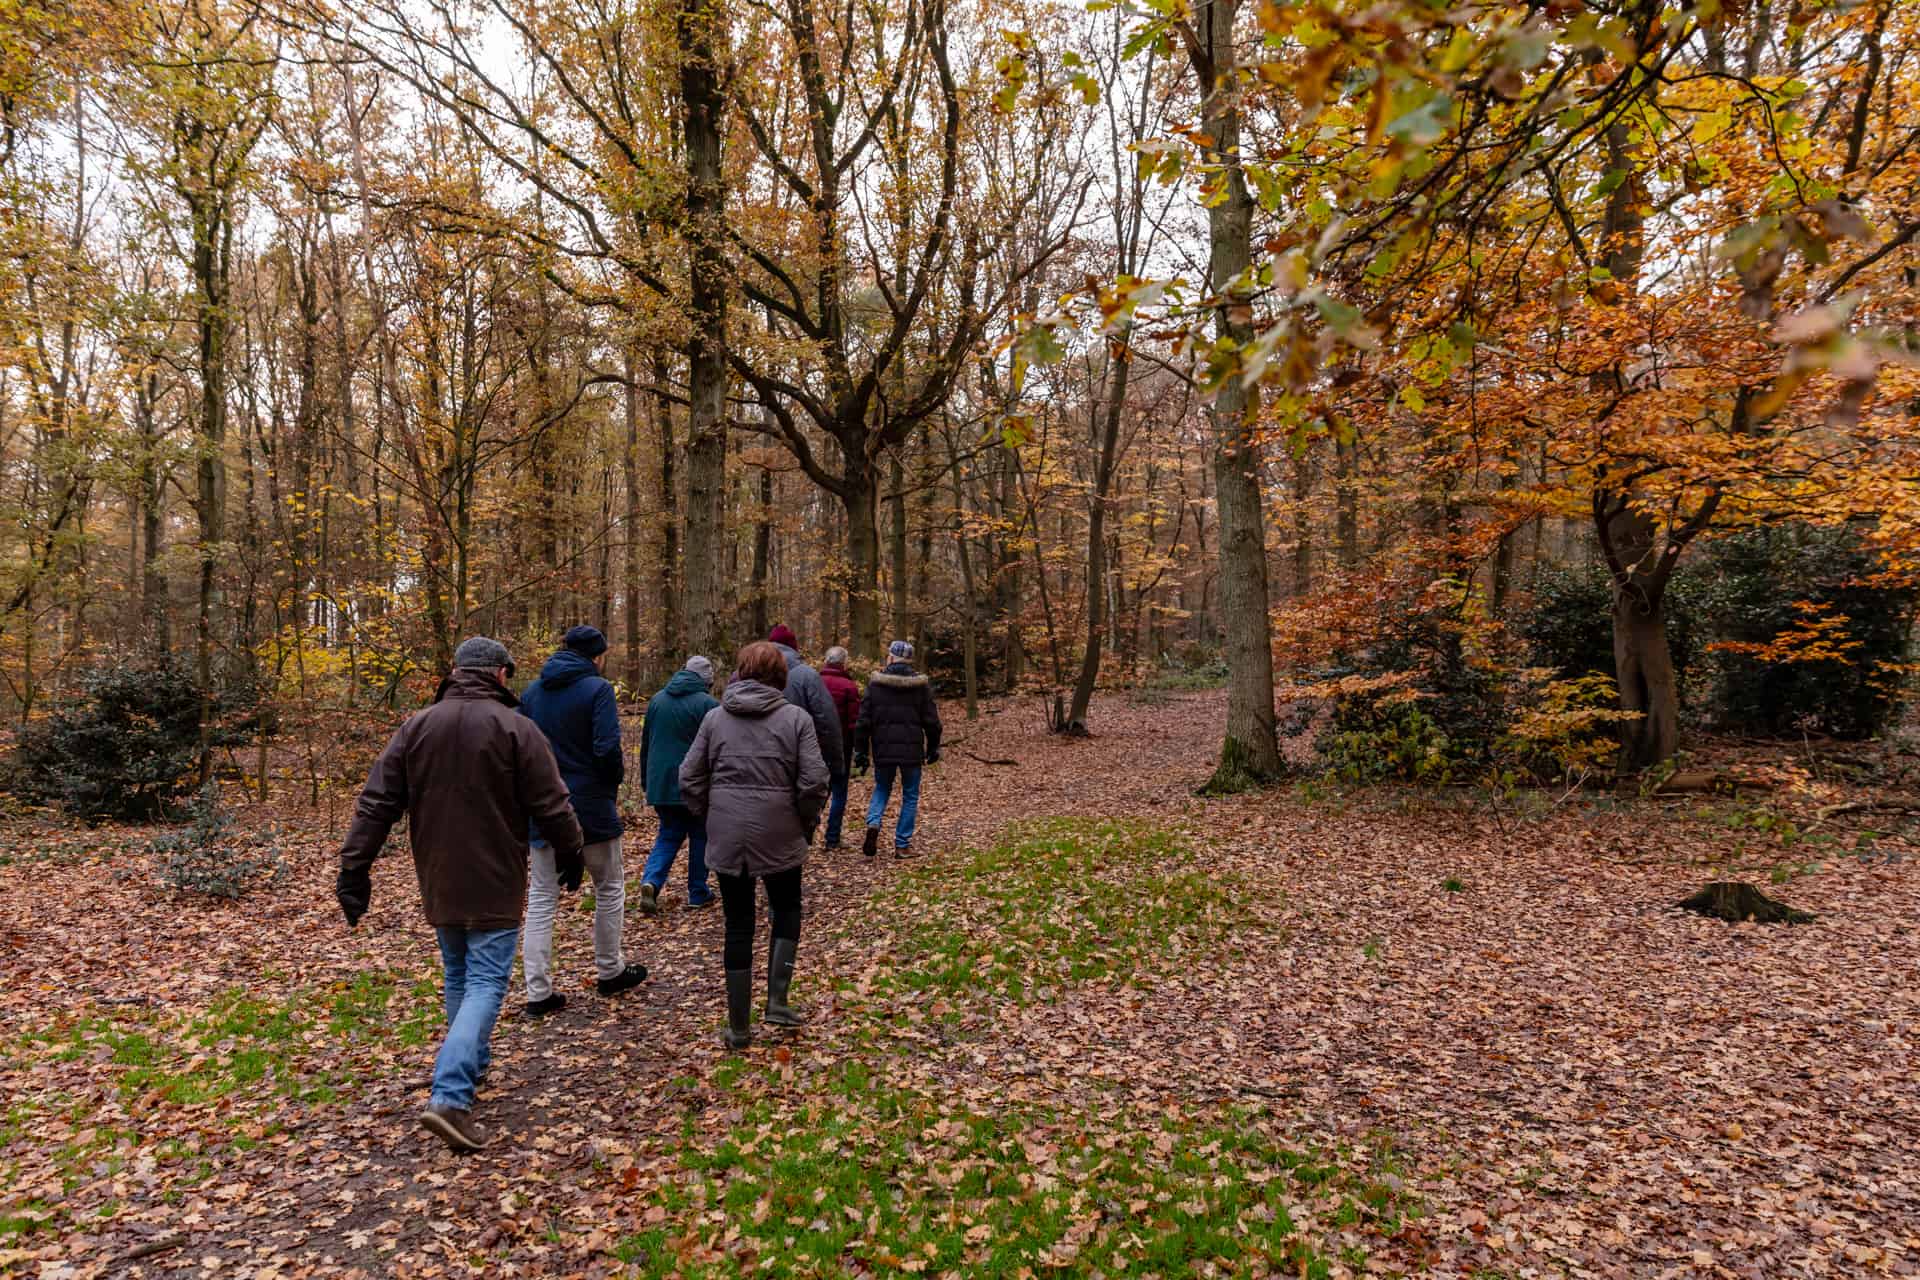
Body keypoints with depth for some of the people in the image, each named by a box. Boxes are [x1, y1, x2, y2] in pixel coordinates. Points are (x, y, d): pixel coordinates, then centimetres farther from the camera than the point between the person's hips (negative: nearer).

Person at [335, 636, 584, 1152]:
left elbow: (376, 803, 2)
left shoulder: (417, 727, 3)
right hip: (493, 885, -5)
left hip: (439, 883, 6)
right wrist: (572, 855, 4)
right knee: (486, 984, -2)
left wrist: (354, 868, 6)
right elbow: (551, 805, -11)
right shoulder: (515, 728, -12)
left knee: (458, 978, 21)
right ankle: (450, 1097, -13)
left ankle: (472, 1063, 35)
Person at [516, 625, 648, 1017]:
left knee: (541, 897, 10)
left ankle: (538, 992, 10)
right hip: (590, 806, -5)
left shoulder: (532, 692, 7)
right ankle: (610, 972, 26)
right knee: (609, 888, 14)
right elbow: (607, 750, -19)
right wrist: (616, 778, -2)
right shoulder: (597, 689, -11)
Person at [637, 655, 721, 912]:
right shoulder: (708, 703, -11)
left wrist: (646, 780, 23)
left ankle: (651, 881, -7)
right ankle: (698, 893, 16)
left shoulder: (657, 700, 8)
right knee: (700, 836, 10)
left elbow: (645, 743, 15)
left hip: (660, 783, 5)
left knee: (669, 834, 15)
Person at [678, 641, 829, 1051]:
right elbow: (814, 782, -11)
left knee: (738, 926, 11)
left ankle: (739, 1027, 19)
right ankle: (777, 1000, 11)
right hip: (780, 836, -2)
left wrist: (712, 818, 15)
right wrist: (807, 824, 5)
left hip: (727, 838, 2)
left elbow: (689, 779, 3)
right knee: (786, 911, 21)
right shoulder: (795, 717, -5)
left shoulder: (716, 717, 4)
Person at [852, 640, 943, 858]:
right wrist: (933, 748, 13)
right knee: (910, 796, 12)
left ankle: (873, 824, -4)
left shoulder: (875, 683, -3)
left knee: (881, 789, 21)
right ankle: (902, 844, 12)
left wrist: (860, 751, 5)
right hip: (912, 750, -1)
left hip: (883, 749, 1)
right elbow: (931, 721, 0)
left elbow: (864, 720, -2)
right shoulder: (921, 685, -2)